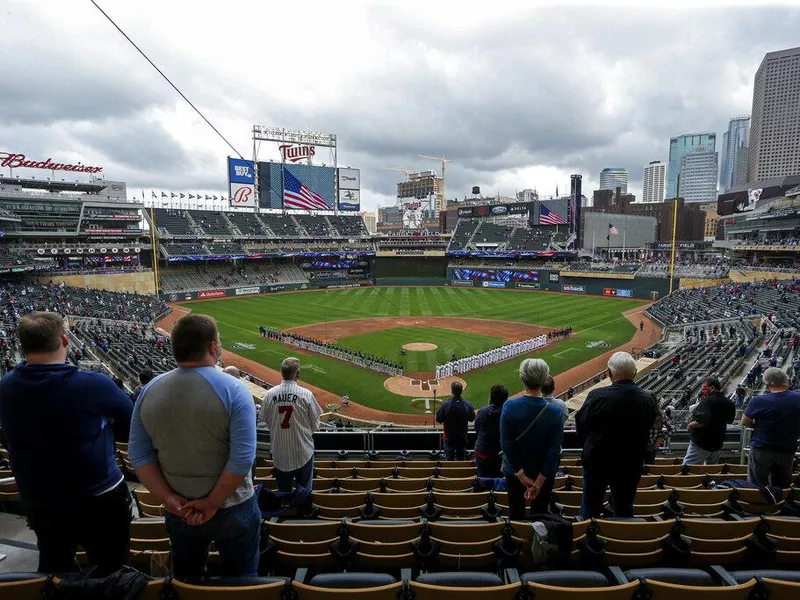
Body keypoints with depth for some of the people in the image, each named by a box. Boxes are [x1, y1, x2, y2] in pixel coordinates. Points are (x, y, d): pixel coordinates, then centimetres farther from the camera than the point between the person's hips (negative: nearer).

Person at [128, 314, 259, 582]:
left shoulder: (150, 390, -6)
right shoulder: (233, 389, -20)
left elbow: (139, 455, -5)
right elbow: (242, 458, -23)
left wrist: (168, 498, -6)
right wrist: (212, 503, -13)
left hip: (178, 512, 4)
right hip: (232, 509, -4)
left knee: (186, 581, 28)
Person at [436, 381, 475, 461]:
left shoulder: (445, 404, -20)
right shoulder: (468, 405, -14)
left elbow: (439, 420, -11)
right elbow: (472, 419, 2)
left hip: (449, 438, -1)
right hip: (462, 438, 2)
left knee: (449, 460, 11)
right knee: (461, 460, 16)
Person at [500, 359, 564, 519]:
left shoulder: (510, 406, -20)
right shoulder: (555, 412, -20)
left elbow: (506, 444, -18)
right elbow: (554, 451, -19)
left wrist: (521, 474, -11)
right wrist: (539, 482, -14)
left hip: (515, 471, 1)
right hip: (544, 473, 0)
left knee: (516, 513, 20)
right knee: (539, 514, 20)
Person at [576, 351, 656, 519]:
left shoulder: (598, 396, -23)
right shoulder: (648, 400, -11)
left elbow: (580, 427, -11)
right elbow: (647, 432, 2)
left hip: (597, 461, -3)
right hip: (631, 464, 3)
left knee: (590, 507, 15)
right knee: (624, 509, 20)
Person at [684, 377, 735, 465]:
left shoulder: (707, 401, -19)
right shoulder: (729, 403, 6)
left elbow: (702, 421, -31)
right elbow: (730, 420, 23)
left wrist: (690, 424, -15)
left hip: (701, 443, -8)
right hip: (717, 444, 8)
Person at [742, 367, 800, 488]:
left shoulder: (759, 401, -23)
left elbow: (745, 422, -10)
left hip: (762, 451, -3)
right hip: (788, 451, 3)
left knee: (757, 487, 13)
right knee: (782, 487, 22)